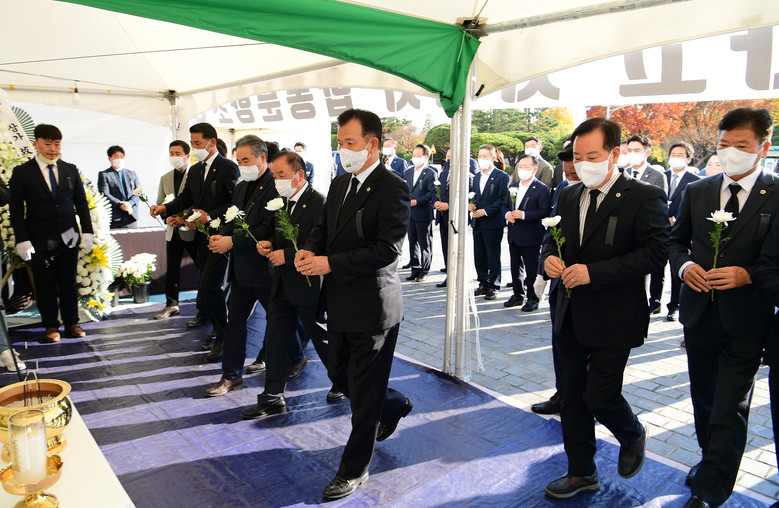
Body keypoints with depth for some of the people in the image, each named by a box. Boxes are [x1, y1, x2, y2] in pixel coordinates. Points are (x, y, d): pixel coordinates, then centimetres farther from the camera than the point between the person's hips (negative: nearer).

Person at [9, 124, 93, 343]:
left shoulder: (70, 170, 7)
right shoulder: (22, 172, -1)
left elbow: (81, 202, 10)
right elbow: (16, 208, -3)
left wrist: (87, 231, 4)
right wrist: (22, 239, -9)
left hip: (68, 239, 2)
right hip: (40, 241, -2)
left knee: (69, 284, 9)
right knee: (45, 286, 6)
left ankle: (71, 323, 20)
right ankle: (50, 326, 19)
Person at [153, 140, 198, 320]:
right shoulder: (165, 178, 14)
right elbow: (160, 202, 17)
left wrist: (185, 217, -18)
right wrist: (167, 217, -2)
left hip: (192, 230, -6)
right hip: (172, 231, 6)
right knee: (171, 270, 11)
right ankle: (171, 305, 24)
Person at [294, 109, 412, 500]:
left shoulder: (392, 189, -16)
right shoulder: (339, 184, 10)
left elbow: (387, 249, -23)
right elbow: (324, 226, 18)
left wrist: (330, 263, -24)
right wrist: (310, 250, -5)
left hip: (373, 307, -8)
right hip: (341, 306, 9)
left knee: (364, 394, 6)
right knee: (340, 376, 22)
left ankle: (354, 471, 24)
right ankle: (395, 406, 48)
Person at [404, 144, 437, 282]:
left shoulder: (431, 173, -5)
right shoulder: (408, 172, 15)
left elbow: (432, 193, -12)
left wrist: (417, 201, -17)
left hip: (424, 213, -6)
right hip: (409, 213, 6)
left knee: (425, 243, 2)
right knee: (412, 242, 10)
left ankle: (424, 270, 11)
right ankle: (415, 269, 19)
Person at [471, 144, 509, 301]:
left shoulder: (502, 176, -6)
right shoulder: (477, 176, 15)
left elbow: (503, 200, -12)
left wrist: (486, 211, -18)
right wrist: (471, 204, 1)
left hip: (493, 223, -7)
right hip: (478, 223, 7)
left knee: (493, 257, 0)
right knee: (479, 256, 11)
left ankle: (493, 286, 10)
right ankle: (483, 284, 23)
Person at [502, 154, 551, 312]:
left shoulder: (542, 189, -8)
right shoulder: (513, 187, 13)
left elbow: (544, 211, -16)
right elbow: (505, 205, 18)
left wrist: (524, 215, -23)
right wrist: (507, 214, -4)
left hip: (531, 236, -7)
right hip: (514, 236, 7)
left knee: (532, 268, 1)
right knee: (516, 267, 15)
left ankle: (533, 299, 12)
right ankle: (518, 295, 28)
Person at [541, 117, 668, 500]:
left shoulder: (644, 198, -10)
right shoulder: (568, 197, 8)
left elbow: (655, 252, -18)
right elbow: (552, 237, 19)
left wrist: (593, 272, -24)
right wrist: (549, 257, -5)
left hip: (613, 319, -6)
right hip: (571, 317, 6)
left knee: (600, 396, -2)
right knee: (572, 397, 13)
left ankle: (633, 436, 35)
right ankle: (581, 473, 32)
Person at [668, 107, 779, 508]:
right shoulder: (696, 191, 5)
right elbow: (676, 240, 13)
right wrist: (684, 264, -7)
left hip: (745, 320, -4)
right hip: (699, 312, 5)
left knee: (729, 409, 0)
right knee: (704, 398, 20)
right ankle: (713, 461, 41)